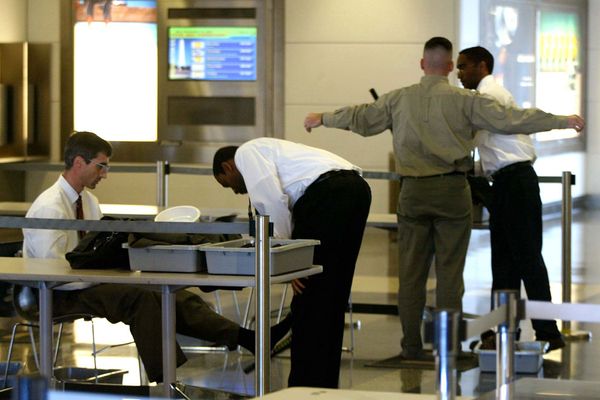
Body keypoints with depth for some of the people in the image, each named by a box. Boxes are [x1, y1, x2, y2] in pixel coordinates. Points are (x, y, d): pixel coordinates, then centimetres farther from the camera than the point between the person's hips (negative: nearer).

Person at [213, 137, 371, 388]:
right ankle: (325, 384, 23)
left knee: (308, 296, 1)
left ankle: (306, 387, 6)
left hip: (327, 193, -9)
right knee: (331, 298, 17)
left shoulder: (246, 153, 11)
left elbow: (273, 199, -6)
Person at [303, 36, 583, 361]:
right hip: (451, 191, -2)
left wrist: (323, 119, 32)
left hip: (413, 192, 2)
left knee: (411, 270, 8)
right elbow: (510, 120, -6)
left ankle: (411, 346, 10)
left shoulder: (399, 100, 3)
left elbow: (360, 118, 14)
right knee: (449, 271, 3)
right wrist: (563, 121, 0)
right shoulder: (464, 101, -5)